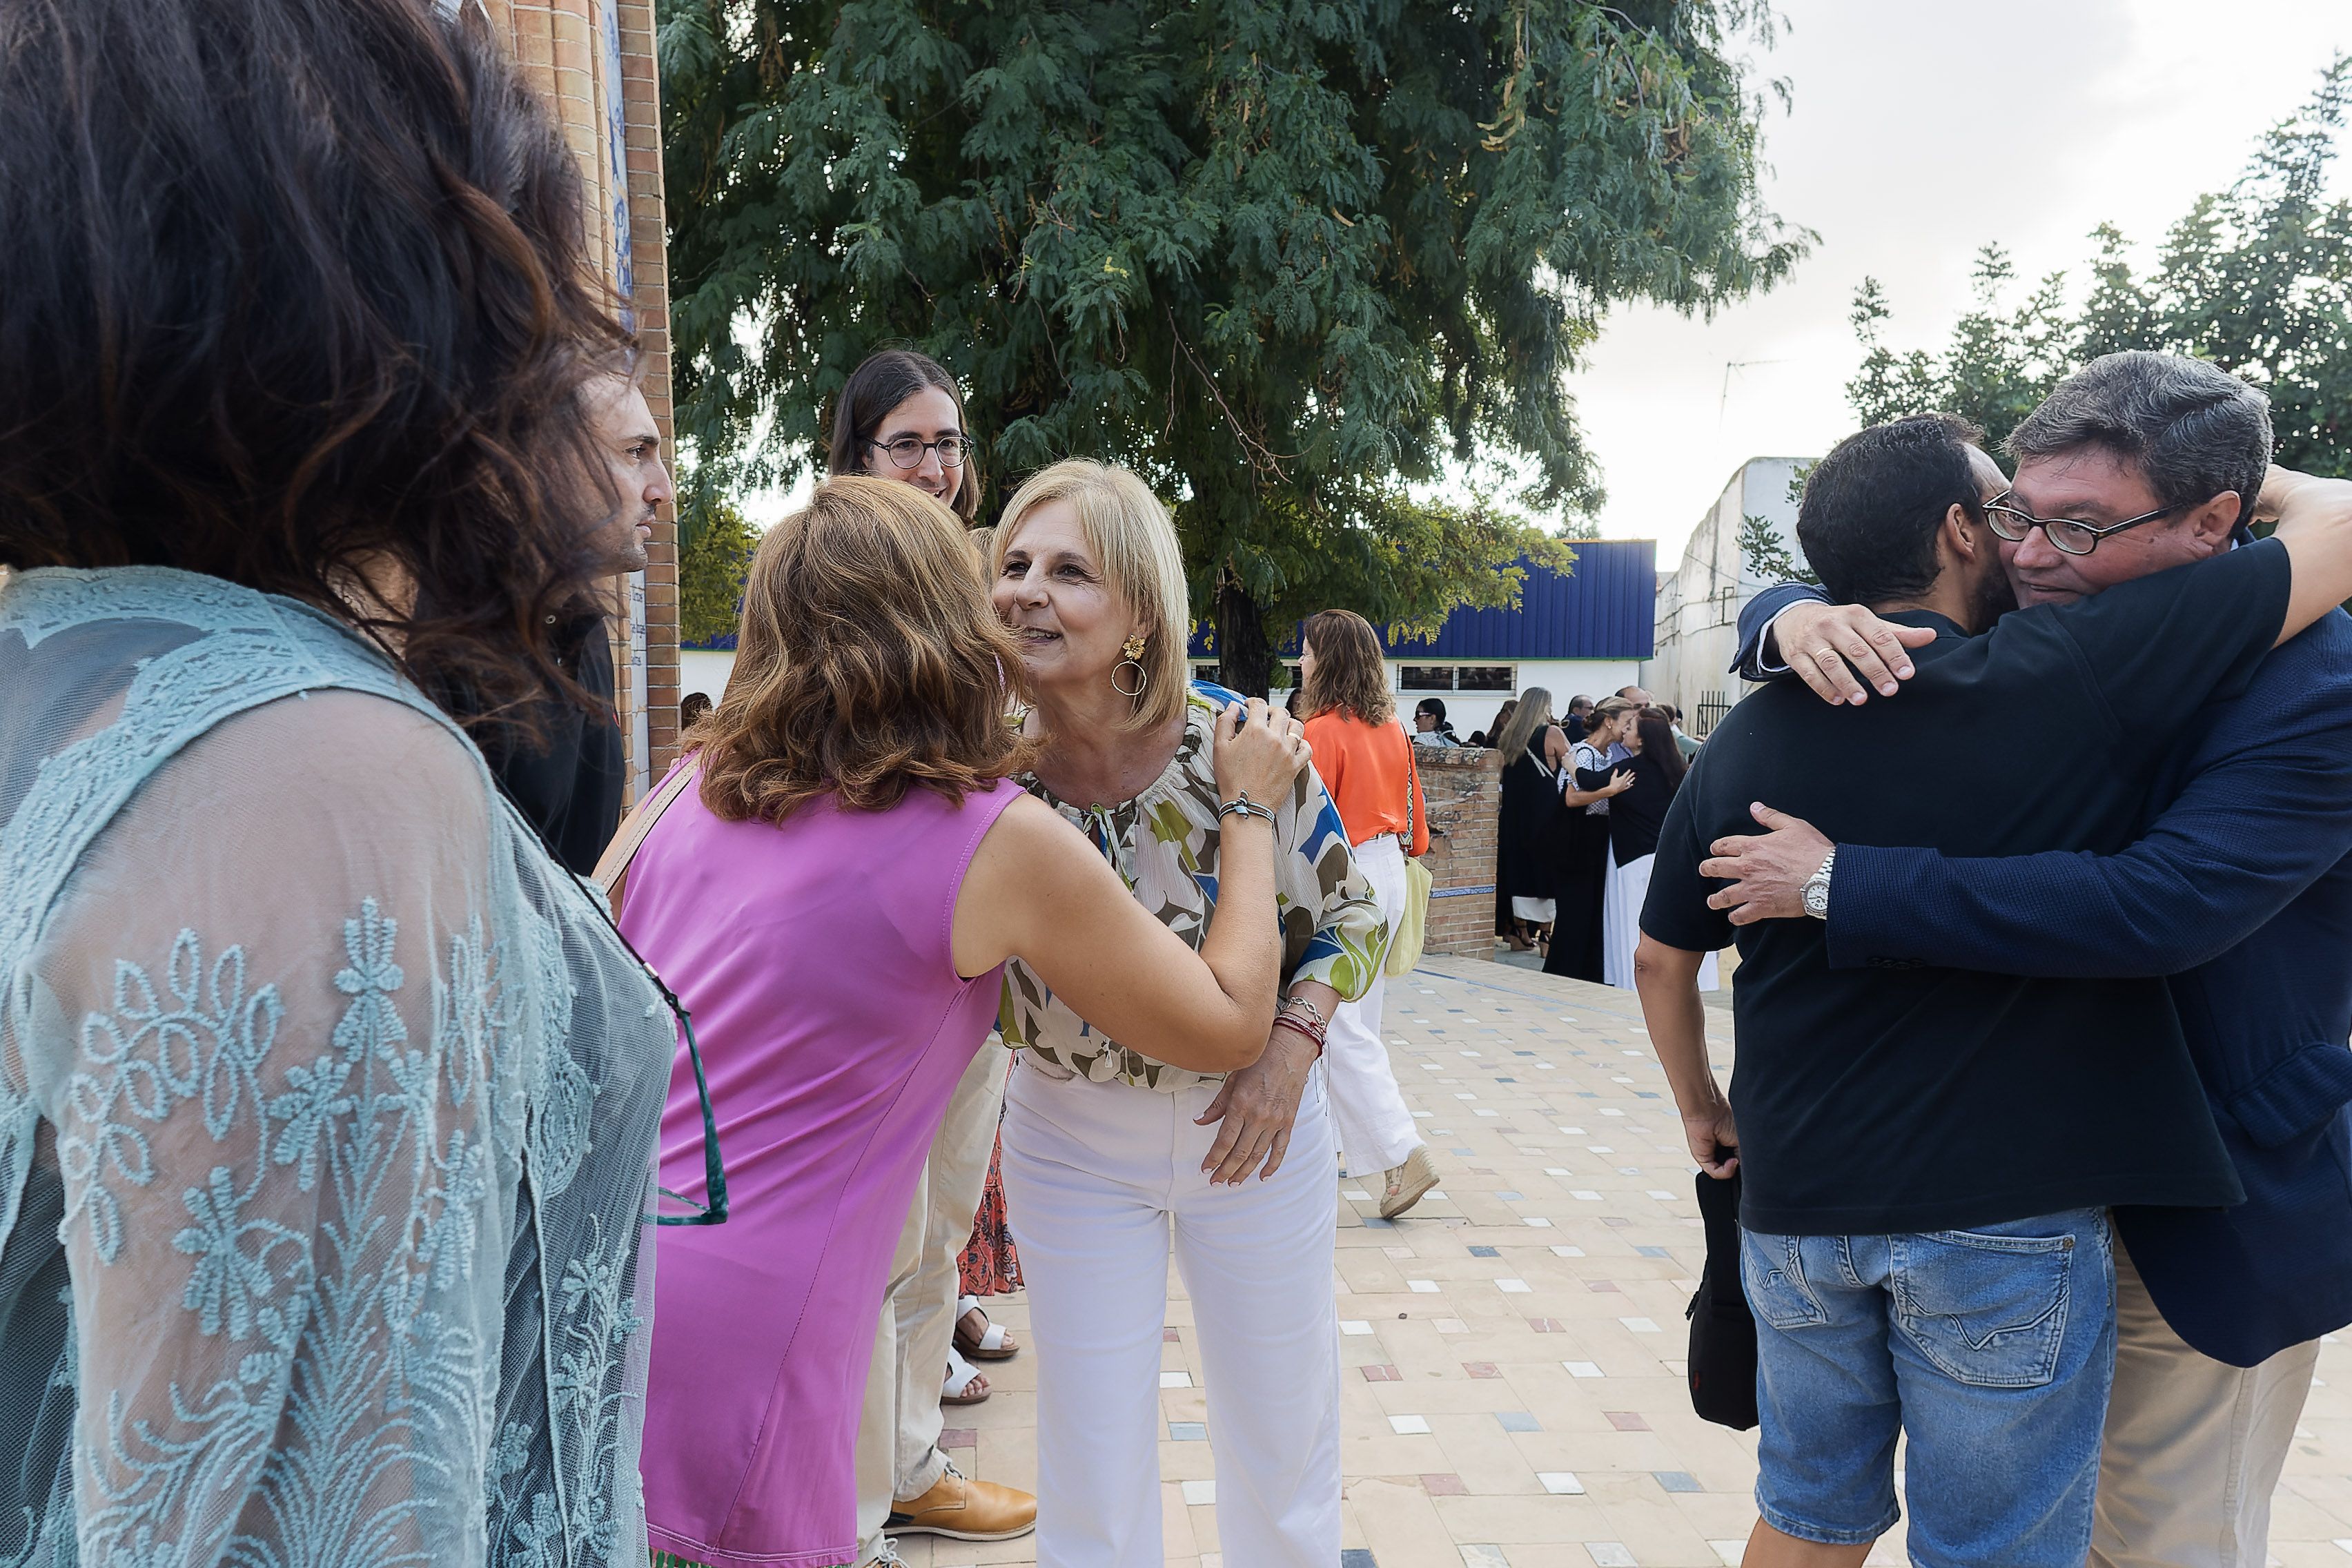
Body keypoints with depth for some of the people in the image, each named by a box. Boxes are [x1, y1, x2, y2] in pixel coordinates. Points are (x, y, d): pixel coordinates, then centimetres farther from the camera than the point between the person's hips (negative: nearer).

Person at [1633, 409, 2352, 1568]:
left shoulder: (1749, 735, 0)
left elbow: (1662, 957, 8)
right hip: (2007, 1210, -4)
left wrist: (1700, 1109, 22)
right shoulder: (2076, 672, -12)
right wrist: (2256, 484, 19)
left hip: (1798, 1198, 4)